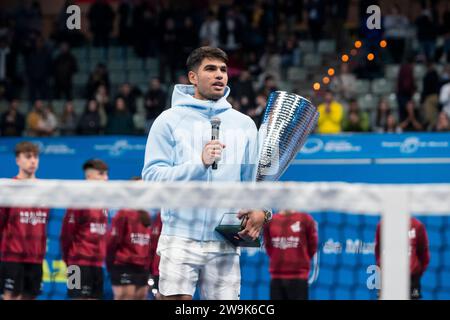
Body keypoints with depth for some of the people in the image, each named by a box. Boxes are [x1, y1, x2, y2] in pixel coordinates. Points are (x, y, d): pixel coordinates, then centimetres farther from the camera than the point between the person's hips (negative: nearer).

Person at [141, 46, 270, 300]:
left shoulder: (245, 124, 13)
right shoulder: (169, 120, 2)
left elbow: (255, 178, 12)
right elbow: (152, 175, -6)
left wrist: (261, 209, -9)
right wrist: (199, 163, -17)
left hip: (225, 244, 3)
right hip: (180, 239, -3)